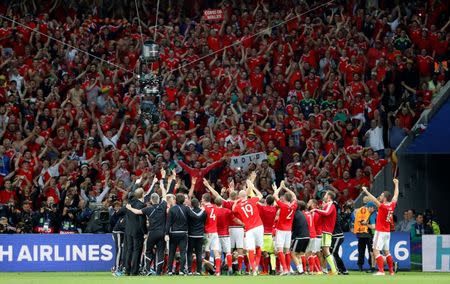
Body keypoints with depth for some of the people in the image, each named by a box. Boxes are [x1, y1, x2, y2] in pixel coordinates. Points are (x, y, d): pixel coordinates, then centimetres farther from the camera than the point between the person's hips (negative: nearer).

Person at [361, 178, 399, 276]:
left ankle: (381, 271, -21)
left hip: (380, 231, -8)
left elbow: (374, 200, -26)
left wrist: (366, 191, -25)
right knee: (386, 251, 17)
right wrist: (396, 184, 31)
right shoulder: (392, 205, 4)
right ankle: (391, 271, 19)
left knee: (376, 251, -11)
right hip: (387, 232, 8)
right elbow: (396, 196, 19)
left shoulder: (383, 206, -17)